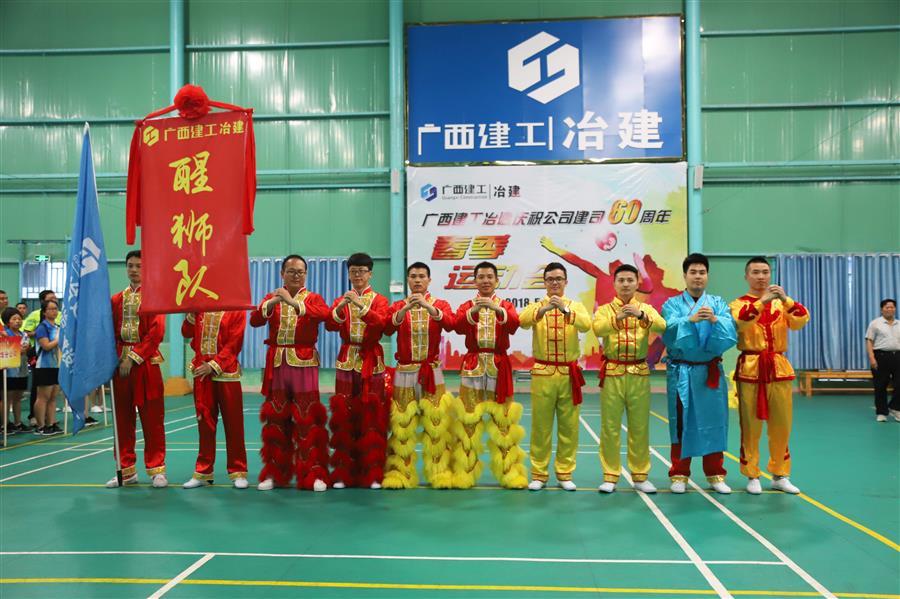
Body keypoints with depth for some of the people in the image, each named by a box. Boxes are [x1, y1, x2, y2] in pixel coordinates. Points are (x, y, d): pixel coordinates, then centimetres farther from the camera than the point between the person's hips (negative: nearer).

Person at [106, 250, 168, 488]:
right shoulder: (117, 299, 13)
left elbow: (156, 333, -10)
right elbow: (112, 333, 11)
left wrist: (133, 357, -14)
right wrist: (117, 358, -5)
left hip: (147, 364, -4)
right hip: (121, 364, 5)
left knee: (152, 419, -1)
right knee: (123, 418, 8)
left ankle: (157, 469, 7)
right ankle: (126, 469, 17)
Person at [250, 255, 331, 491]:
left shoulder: (313, 298, 5)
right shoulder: (271, 298, 12)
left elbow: (324, 313, -19)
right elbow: (254, 320, -5)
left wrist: (293, 302, -27)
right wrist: (272, 302, -21)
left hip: (304, 363, -2)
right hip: (276, 364, 2)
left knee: (307, 419, -4)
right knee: (276, 419, 6)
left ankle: (314, 474, 1)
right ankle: (274, 473, 15)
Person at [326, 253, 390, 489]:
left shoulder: (379, 300, 5)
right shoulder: (341, 300, 12)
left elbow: (381, 323, -15)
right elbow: (330, 325, -6)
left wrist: (361, 305, -26)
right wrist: (341, 307, -22)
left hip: (371, 362, -2)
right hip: (346, 361, 2)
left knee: (372, 417, -3)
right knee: (344, 416, 0)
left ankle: (373, 474, 4)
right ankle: (343, 473, 7)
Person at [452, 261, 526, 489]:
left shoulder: (506, 305, 10)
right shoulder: (467, 306, 10)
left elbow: (514, 324, -13)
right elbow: (458, 326, -10)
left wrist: (496, 309, -27)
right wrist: (473, 311, -25)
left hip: (499, 366, 0)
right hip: (472, 365, 0)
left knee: (503, 420, 1)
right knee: (468, 420, 0)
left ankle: (509, 473, 10)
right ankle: (464, 473, 9)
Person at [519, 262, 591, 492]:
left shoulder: (576, 306, 5)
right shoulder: (536, 307, 4)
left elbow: (586, 325, -17)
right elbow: (522, 321, -20)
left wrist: (565, 309, -31)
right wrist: (544, 309, -35)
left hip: (569, 374, 1)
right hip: (542, 374, -1)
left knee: (569, 427, 6)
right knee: (540, 426, 5)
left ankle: (564, 474, 18)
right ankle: (539, 474, 15)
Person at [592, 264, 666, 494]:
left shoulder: (646, 309, 6)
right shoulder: (605, 310, 3)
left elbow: (661, 327, -14)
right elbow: (598, 329, -18)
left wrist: (641, 315, -30)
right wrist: (618, 318, -33)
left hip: (639, 374, 1)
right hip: (612, 373, -1)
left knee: (640, 427, 7)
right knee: (610, 426, 2)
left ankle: (640, 476, 18)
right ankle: (610, 476, 12)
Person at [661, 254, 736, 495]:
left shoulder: (719, 304, 7)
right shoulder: (672, 304, 3)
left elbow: (731, 334, -8)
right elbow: (670, 332, -15)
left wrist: (715, 320, -26)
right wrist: (690, 319, -31)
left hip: (711, 372, 2)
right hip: (681, 372, -1)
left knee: (713, 422, 6)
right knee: (681, 423, 3)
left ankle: (715, 475, 18)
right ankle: (679, 475, 14)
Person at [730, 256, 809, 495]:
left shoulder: (781, 303, 11)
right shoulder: (739, 304, 1)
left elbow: (801, 321, -8)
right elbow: (740, 322, -22)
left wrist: (786, 300, -22)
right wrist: (762, 301, -30)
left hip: (779, 368, 3)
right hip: (750, 368, -3)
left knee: (782, 426, 9)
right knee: (750, 427, 2)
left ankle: (780, 475, 22)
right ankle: (752, 476, 12)